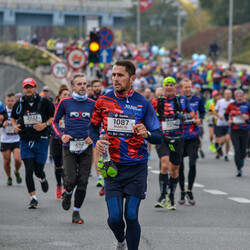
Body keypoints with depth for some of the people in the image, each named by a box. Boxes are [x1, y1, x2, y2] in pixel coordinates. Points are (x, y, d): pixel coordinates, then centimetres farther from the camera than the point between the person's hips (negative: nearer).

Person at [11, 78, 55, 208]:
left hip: (41, 140, -1)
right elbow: (13, 117, 19)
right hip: (25, 141, 2)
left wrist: (45, 125, -13)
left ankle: (43, 179, 41)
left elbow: (54, 116, 3)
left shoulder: (44, 102, -4)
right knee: (29, 170, -8)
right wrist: (14, 126, -2)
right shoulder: (19, 104, 3)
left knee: (38, 170, 3)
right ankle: (33, 198, -1)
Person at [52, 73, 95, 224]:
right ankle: (67, 194, 26)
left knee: (83, 182, 0)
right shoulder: (65, 103, 3)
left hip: (86, 146, 2)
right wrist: (61, 135, -5)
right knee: (70, 180, -10)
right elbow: (55, 122, 11)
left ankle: (76, 212, 11)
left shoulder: (92, 104, 6)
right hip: (69, 146, -1)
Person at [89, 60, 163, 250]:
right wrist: (97, 141, -5)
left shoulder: (143, 104, -4)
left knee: (131, 216, -7)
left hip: (137, 168, -1)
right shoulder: (103, 101, 2)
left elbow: (159, 137, -3)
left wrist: (147, 134, -26)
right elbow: (94, 126, 17)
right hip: (113, 167, 1)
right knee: (114, 217, -3)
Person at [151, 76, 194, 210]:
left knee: (174, 169, 10)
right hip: (162, 139, -2)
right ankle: (162, 196, -14)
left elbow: (192, 113, 13)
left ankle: (171, 197, 26)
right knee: (165, 165, -21)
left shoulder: (182, 100, 2)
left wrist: (186, 116, -9)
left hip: (177, 139, 2)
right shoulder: (157, 102, 1)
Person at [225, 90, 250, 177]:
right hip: (234, 131, 0)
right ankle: (239, 169, -2)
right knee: (237, 150, -8)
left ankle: (242, 159, 38)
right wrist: (228, 120, 2)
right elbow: (226, 114, 20)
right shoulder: (231, 105, 4)